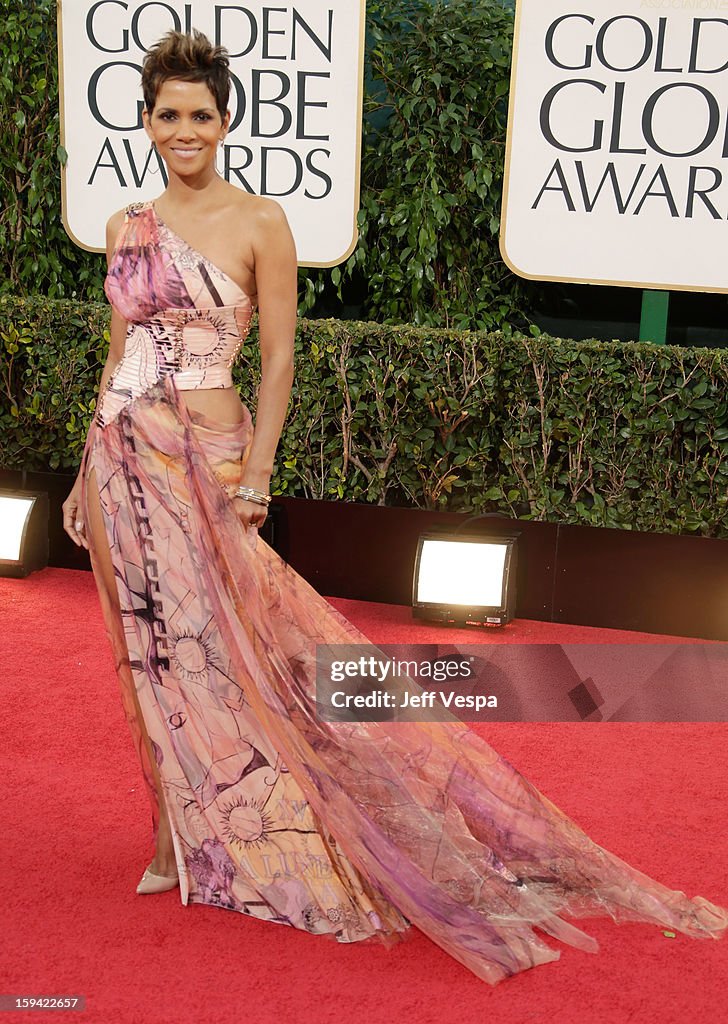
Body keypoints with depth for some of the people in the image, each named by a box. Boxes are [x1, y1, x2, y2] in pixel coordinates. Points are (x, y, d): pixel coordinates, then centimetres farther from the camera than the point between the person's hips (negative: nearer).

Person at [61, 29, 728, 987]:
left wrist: (254, 477, -12)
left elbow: (278, 358, -6)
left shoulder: (259, 222, -5)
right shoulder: (129, 227, 10)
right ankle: (182, 838, 23)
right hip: (122, 458, 5)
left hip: (200, 458, -5)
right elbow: (119, 353, 15)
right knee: (154, 650, 10)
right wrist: (90, 469, 13)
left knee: (212, 643, 0)